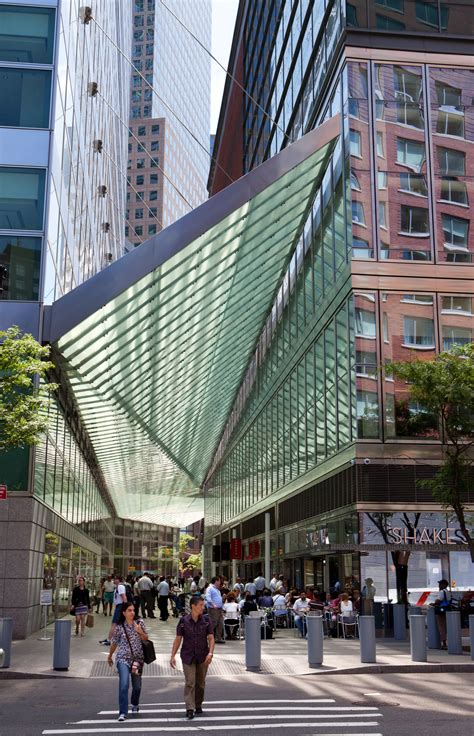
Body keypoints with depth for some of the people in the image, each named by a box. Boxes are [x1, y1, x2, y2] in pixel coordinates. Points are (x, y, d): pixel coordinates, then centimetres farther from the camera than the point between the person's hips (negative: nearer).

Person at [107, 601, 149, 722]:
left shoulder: (139, 623, 0)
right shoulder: (119, 627, -4)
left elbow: (146, 639, 6)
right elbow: (114, 643, 9)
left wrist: (140, 632, -14)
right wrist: (110, 656, 20)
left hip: (137, 659, 3)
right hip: (123, 659, -3)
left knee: (137, 686, 13)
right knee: (124, 684, -19)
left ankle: (135, 704, 43)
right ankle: (123, 713, -14)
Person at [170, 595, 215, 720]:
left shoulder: (206, 621, -2)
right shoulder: (183, 621, -6)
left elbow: (211, 638, -2)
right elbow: (178, 639, -1)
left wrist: (210, 653, -17)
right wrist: (173, 656, -5)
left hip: (202, 657, 2)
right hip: (188, 656, -2)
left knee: (200, 683, 11)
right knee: (190, 682, -11)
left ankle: (198, 706, 27)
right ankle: (190, 709, -11)